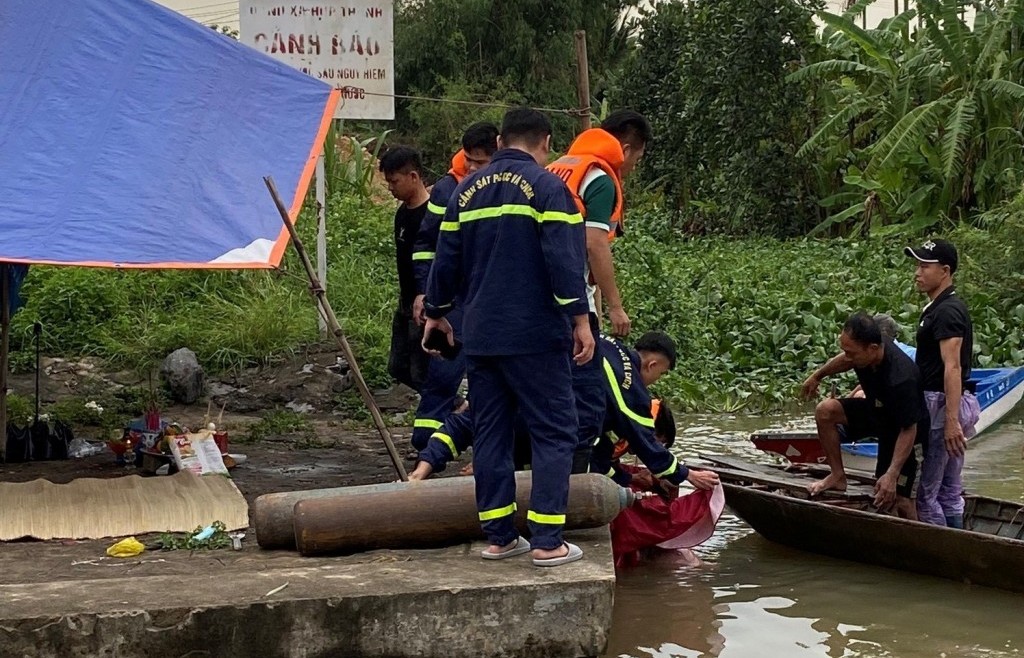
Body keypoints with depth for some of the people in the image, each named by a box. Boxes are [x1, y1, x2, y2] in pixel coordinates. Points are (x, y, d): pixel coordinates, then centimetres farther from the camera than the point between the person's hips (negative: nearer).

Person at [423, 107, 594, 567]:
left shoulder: (467, 191, 11)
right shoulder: (547, 187, -6)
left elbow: (447, 260, 15)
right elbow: (565, 260, -15)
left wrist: (437, 312, 28)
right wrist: (580, 319, -12)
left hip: (480, 336, 6)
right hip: (537, 337, -6)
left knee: (490, 433, 12)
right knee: (554, 434, -1)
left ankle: (498, 536, 14)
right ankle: (548, 542, -6)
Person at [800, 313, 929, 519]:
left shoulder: (901, 380, -40)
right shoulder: (863, 349, -19)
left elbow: (909, 430, -33)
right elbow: (845, 360, 8)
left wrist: (892, 475, -36)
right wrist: (817, 376, 22)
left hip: (905, 428, -7)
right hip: (875, 410, 7)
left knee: (899, 500, -10)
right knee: (825, 410, -11)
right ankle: (838, 476, 0)